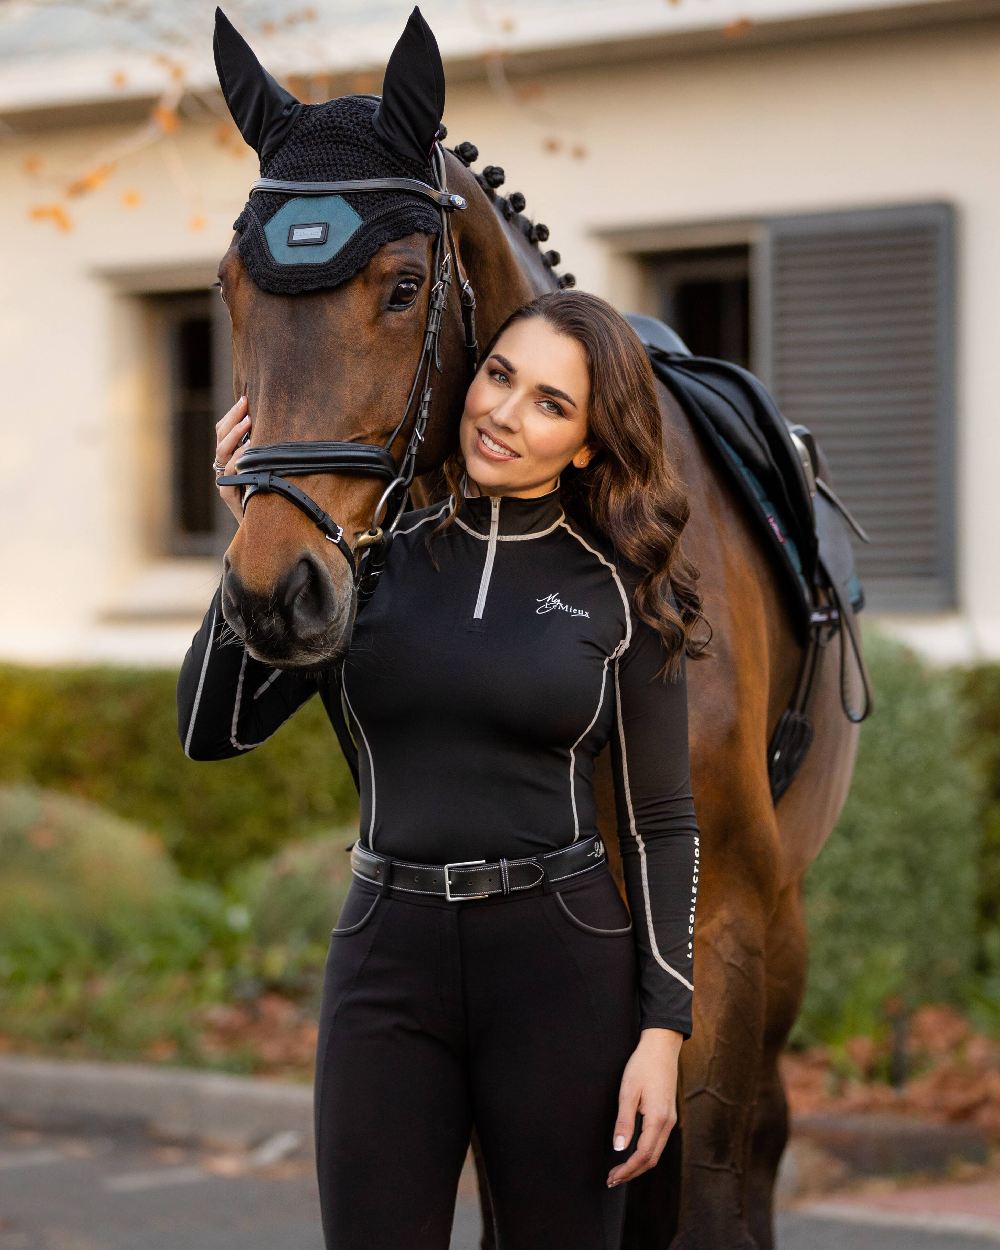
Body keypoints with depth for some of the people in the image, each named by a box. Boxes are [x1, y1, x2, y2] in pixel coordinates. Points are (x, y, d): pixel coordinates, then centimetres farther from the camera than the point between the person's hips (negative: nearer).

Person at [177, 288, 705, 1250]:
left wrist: (663, 1030, -6)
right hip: (388, 958, 2)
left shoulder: (619, 593, 0)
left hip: (561, 960, -1)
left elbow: (660, 821, 1)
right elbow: (212, 731, -1)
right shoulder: (374, 557, 4)